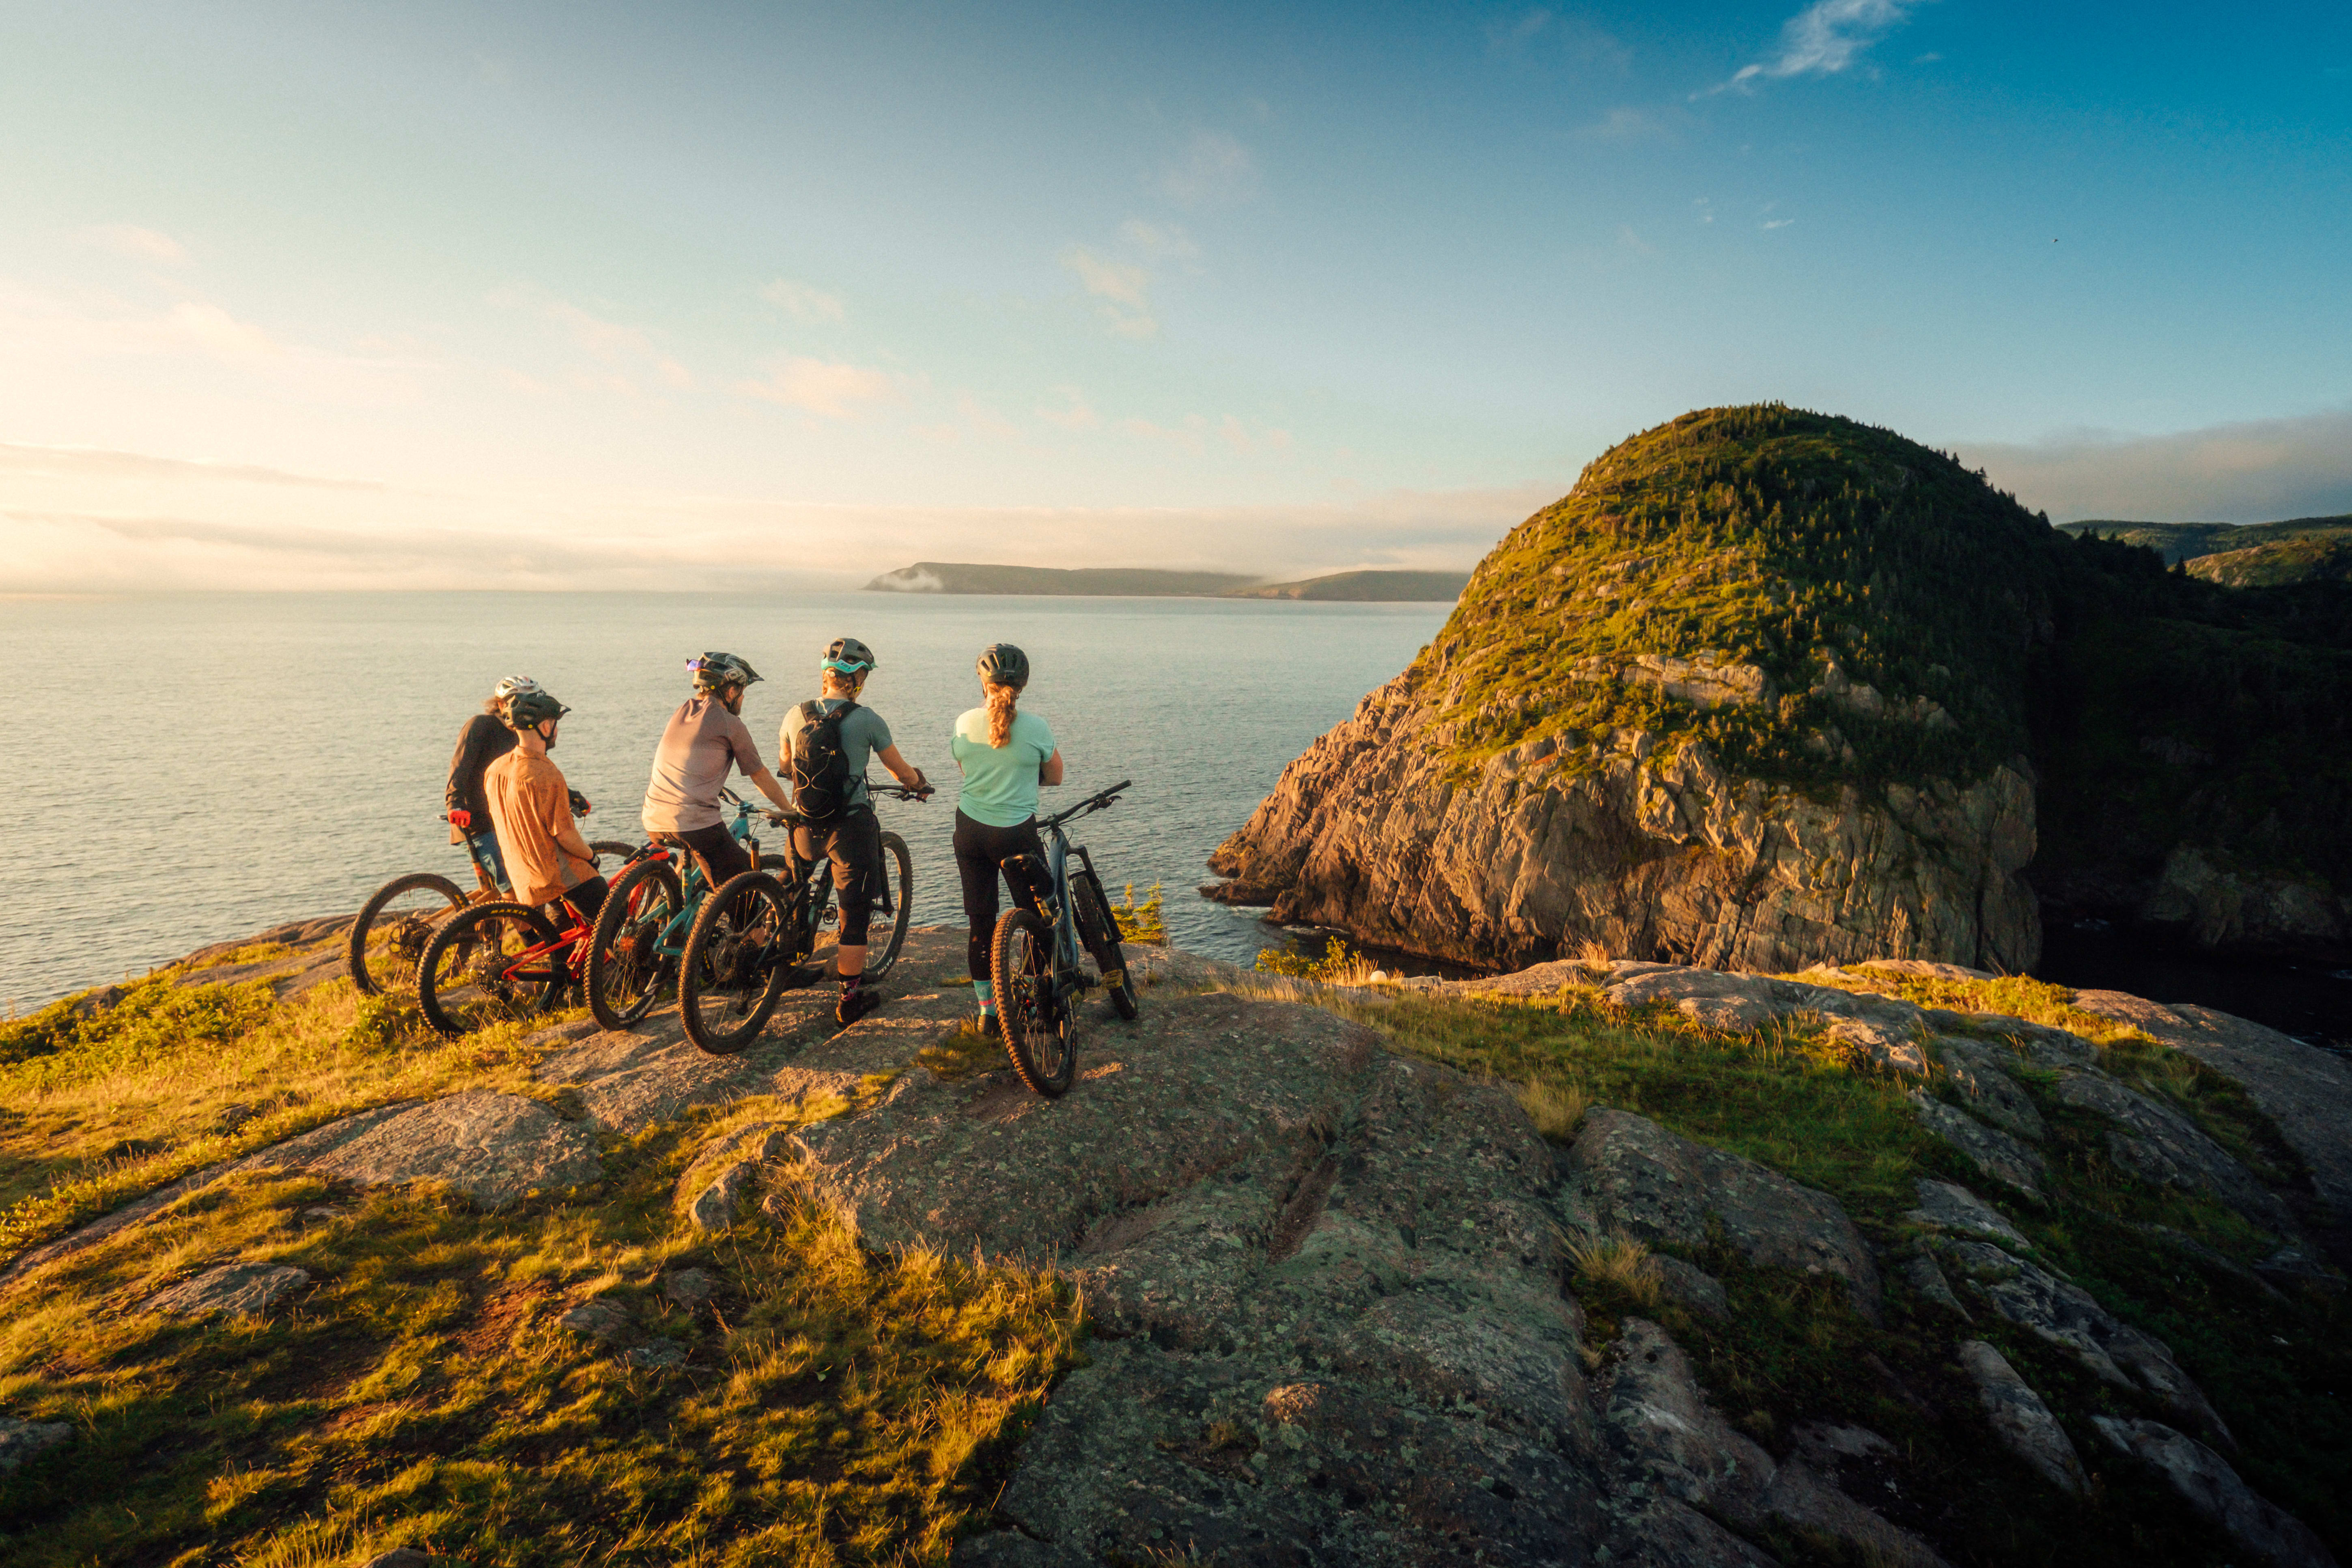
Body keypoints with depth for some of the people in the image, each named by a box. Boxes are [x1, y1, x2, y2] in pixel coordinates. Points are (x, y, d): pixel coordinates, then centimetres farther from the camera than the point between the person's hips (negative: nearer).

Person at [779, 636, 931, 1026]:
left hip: (805, 828, 4)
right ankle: (850, 997, 14)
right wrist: (920, 784, 23)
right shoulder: (866, 720, -10)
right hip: (851, 827, -4)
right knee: (855, 911, 6)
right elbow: (902, 772, 1)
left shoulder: (796, 716, 2)